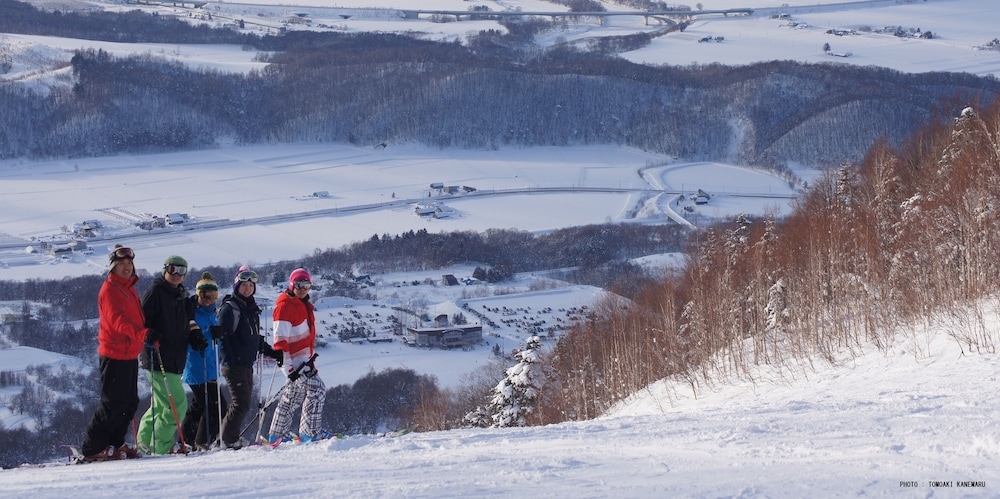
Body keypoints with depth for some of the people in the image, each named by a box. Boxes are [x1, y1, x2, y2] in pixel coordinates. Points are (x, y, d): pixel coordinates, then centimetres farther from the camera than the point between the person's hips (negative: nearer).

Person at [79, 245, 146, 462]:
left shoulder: (130, 289, 17)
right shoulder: (109, 290, -12)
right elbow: (118, 320, -27)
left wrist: (146, 336, 12)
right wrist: (142, 334, -40)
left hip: (129, 354, 9)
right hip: (114, 356, -9)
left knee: (130, 403, 11)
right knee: (114, 403, -9)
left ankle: (114, 444, 19)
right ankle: (92, 449, -3)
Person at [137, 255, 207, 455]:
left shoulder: (182, 297, 19)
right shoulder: (156, 292, -6)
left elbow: (189, 325, 23)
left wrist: (198, 340, 6)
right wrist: (149, 335, -28)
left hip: (175, 361, 9)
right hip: (157, 360, -9)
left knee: (161, 404, 15)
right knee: (177, 403, -14)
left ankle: (145, 442, 25)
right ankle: (160, 447, -9)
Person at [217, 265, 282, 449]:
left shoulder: (252, 309, 18)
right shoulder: (230, 308, -8)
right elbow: (222, 335, -16)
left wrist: (273, 353, 22)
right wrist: (229, 358, -25)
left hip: (247, 365, 9)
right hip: (234, 365, -9)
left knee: (244, 403, 7)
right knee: (242, 403, -14)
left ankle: (230, 437, 12)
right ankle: (229, 439, -8)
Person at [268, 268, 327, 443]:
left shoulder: (303, 304, 16)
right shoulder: (285, 305, -13)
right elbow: (280, 338, -18)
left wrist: (310, 355, 30)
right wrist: (287, 365, -23)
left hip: (303, 359, 10)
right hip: (295, 360, -10)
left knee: (291, 398, 15)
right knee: (317, 390, -15)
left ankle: (276, 435, 22)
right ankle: (310, 433, -14)